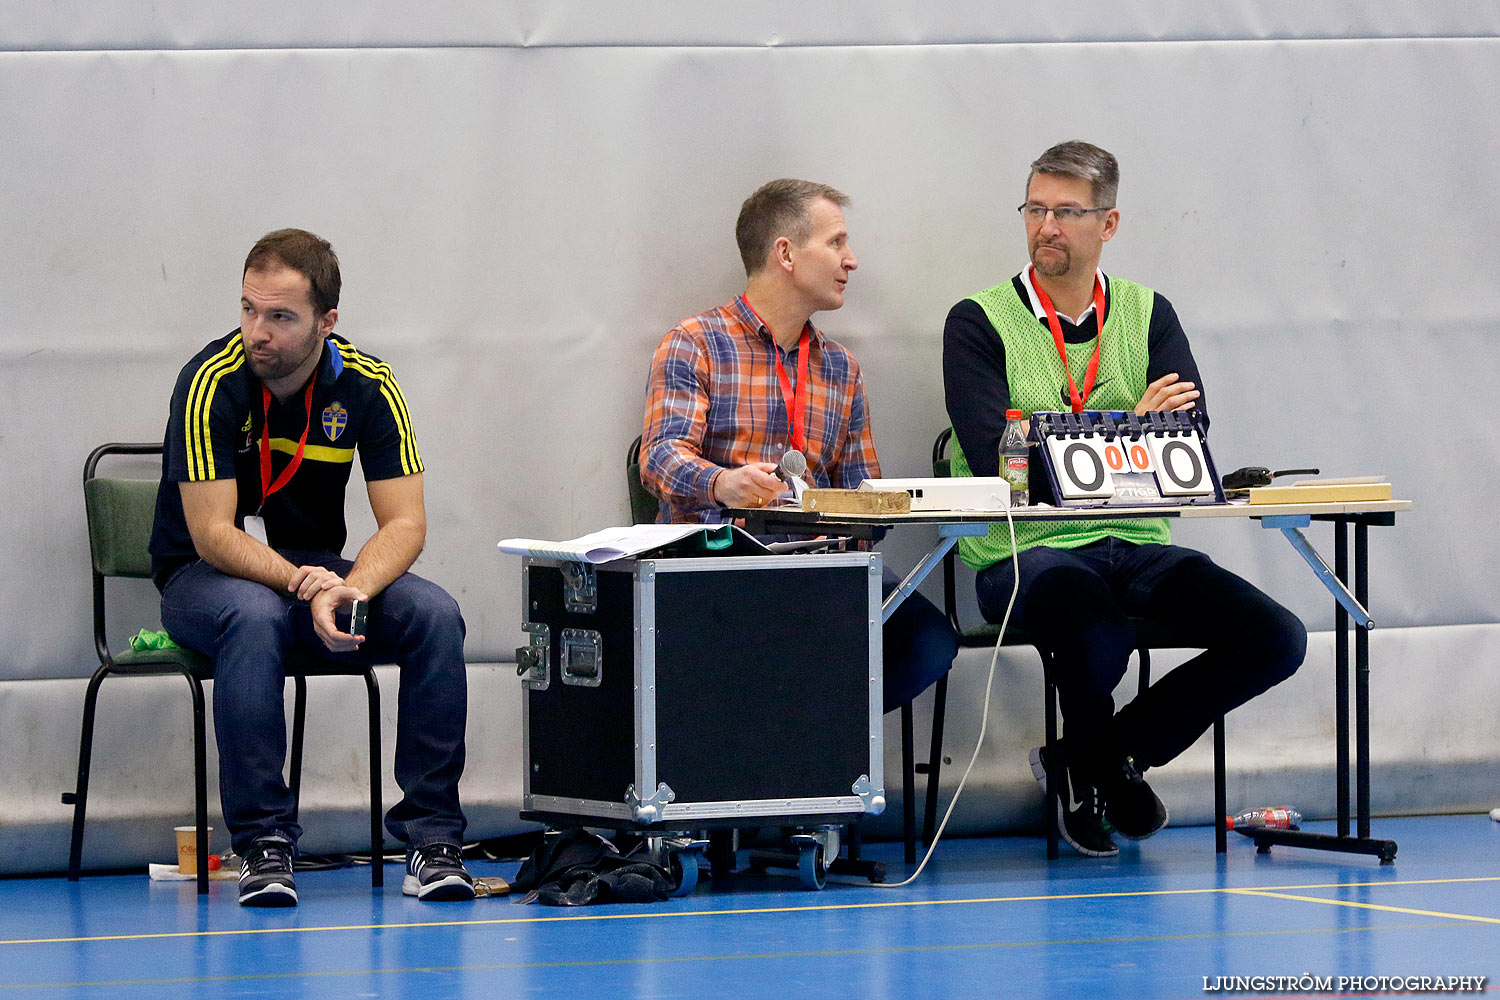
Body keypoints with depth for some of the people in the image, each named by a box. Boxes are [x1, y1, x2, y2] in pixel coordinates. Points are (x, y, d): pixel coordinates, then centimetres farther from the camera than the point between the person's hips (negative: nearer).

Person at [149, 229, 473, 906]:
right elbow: (212, 534, -22)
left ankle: (431, 835, -20)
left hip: (316, 570, 3)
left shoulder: (366, 386, -9)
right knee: (256, 616, -38)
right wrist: (302, 585, -37)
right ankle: (264, 843, -33)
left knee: (434, 614, -24)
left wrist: (348, 590, -32)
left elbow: (404, 522, -12)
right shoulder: (212, 382, -20)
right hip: (202, 575, -3)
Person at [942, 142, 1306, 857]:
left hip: (1137, 544, 5)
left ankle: (1106, 758, 5)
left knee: (1275, 639, -16)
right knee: (1100, 636, -38)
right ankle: (1098, 768, -1)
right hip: (1028, 550, -5)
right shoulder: (980, 323, 3)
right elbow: (994, 456, -11)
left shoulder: (1148, 316, 13)